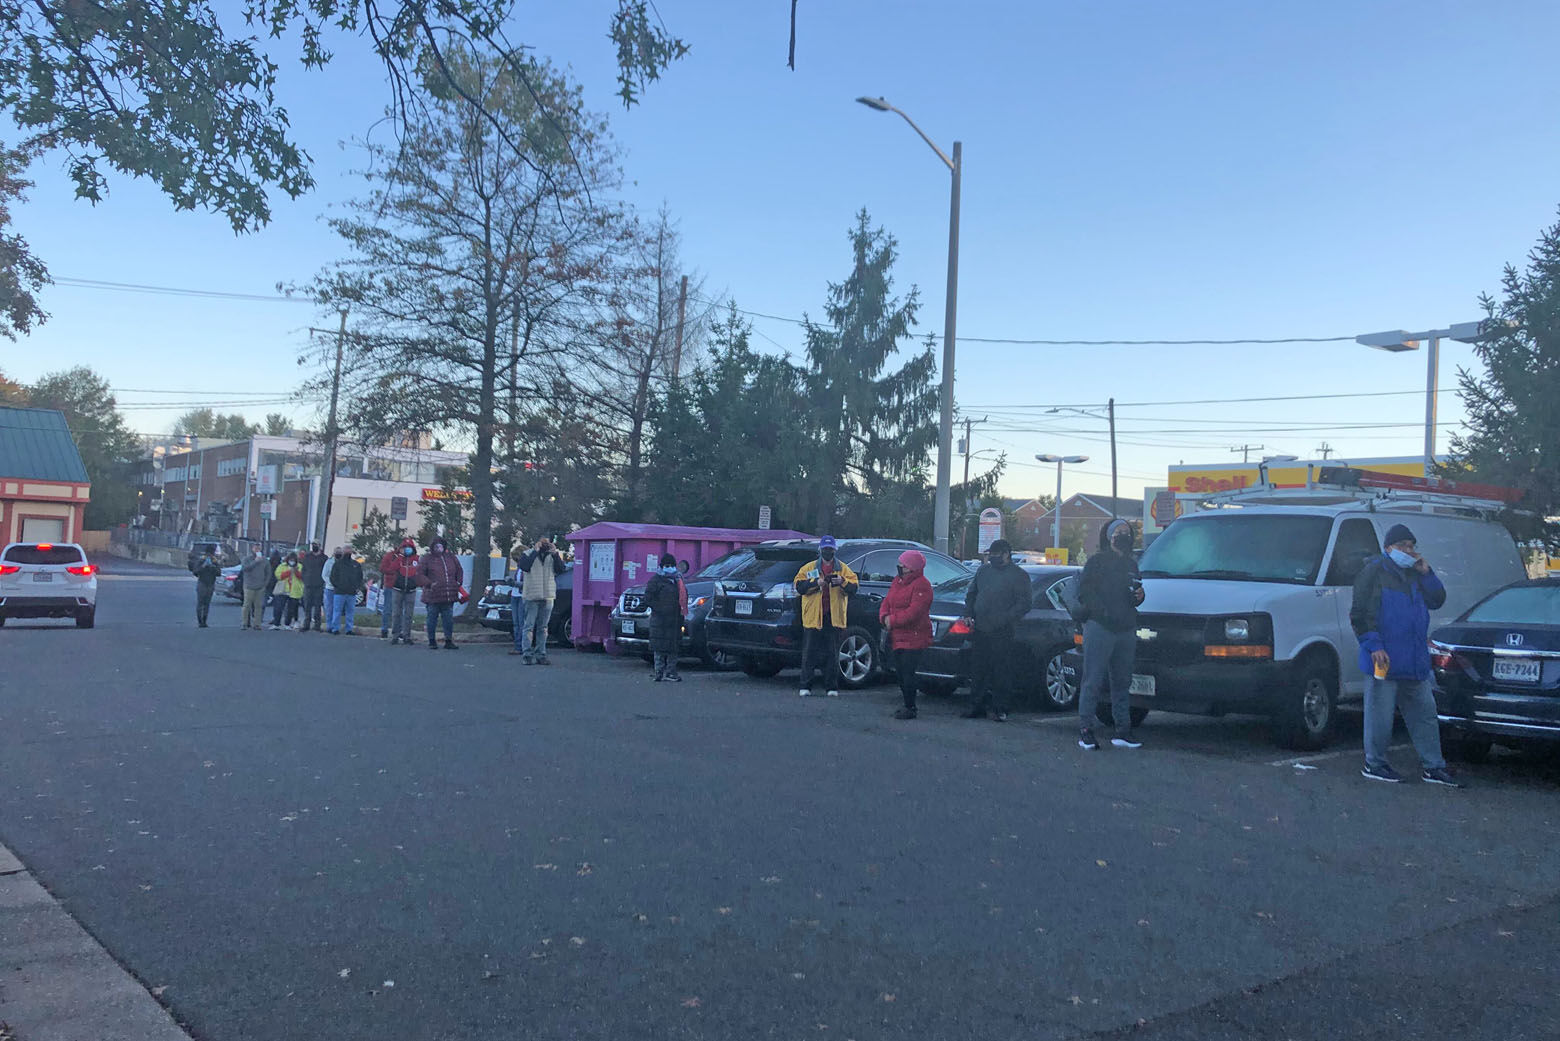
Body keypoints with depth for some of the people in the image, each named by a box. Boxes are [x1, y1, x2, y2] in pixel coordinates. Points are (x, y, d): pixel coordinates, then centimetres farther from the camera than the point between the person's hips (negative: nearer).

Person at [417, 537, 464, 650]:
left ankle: (449, 641, 11)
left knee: (449, 619, 5)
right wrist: (429, 583, -14)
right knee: (432, 619, 4)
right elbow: (419, 575, -3)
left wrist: (458, 583, 10)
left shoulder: (451, 558, 12)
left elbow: (459, 572, 23)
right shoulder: (427, 559, 0)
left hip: (449, 596, 3)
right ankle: (432, 641, 14)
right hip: (433, 596, -3)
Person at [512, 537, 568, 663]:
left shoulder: (553, 555, 9)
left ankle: (540, 655, 13)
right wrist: (535, 551, -18)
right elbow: (524, 566, -18)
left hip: (548, 596, 3)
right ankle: (527, 655, -3)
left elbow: (561, 569, -4)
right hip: (531, 596, -3)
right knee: (529, 626, -4)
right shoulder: (528, 554, 1)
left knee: (542, 628, 9)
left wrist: (555, 554, -13)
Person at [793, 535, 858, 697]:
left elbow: (854, 587, 1)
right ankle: (805, 686, 8)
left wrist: (843, 582, -18)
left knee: (832, 654, 4)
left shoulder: (843, 568, 11)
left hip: (834, 617, 1)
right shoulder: (809, 567, 8)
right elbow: (799, 586, -4)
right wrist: (815, 582, -19)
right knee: (809, 653, 1)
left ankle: (832, 687, 10)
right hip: (813, 616, -1)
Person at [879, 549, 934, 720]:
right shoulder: (898, 581, 14)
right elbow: (886, 602, 15)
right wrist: (884, 617, -5)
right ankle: (908, 705, 24)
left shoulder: (921, 586, -13)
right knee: (901, 672, 13)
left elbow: (913, 613, -21)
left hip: (913, 638, -9)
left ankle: (910, 708, 0)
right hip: (897, 637, 9)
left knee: (908, 673, -8)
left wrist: (892, 621, -16)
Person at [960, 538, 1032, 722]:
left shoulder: (1019, 575, -2)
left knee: (1002, 672, -2)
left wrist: (1003, 619, -18)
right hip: (981, 631, 6)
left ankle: (1000, 709, 6)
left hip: (1002, 634, -6)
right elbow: (971, 594, 24)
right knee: (978, 670, 8)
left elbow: (1024, 605, -9)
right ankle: (977, 707, 15)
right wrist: (968, 614, 9)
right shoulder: (984, 570, 16)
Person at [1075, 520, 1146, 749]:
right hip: (1100, 627, -6)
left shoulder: (1131, 564, 20)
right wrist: (1102, 611, -17)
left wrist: (1139, 597, 5)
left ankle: (1123, 732, 13)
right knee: (1094, 680, -8)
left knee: (1122, 682, 8)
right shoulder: (1097, 561, 1)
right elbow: (1084, 592, -6)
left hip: (1126, 630, 6)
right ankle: (1085, 729, -4)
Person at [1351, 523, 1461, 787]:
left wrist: (1426, 574, 2)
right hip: (1384, 659, -7)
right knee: (1380, 716, -1)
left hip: (1415, 663, 7)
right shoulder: (1374, 572, -6)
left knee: (1425, 714, 11)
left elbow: (1437, 601, 14)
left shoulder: (1415, 575, 17)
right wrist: (1374, 646, -17)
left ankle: (1432, 767, 18)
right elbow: (1359, 614, -10)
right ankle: (1374, 764, 11)